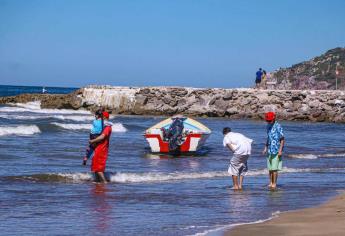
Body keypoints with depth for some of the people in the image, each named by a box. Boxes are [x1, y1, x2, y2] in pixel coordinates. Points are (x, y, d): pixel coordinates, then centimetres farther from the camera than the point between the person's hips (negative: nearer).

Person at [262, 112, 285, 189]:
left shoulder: (278, 127, -12)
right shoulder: (268, 126, 11)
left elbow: (282, 139, -12)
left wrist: (280, 150, -17)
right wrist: (265, 148, 18)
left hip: (276, 151, -7)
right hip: (270, 150, 7)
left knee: (274, 168, -6)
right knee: (270, 168, 9)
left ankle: (274, 184, 0)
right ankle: (271, 183, 15)